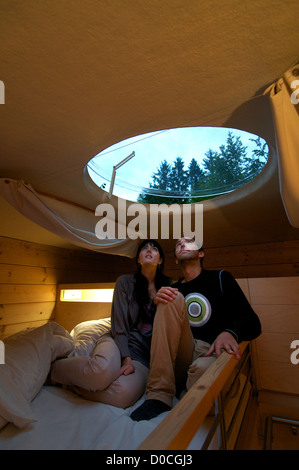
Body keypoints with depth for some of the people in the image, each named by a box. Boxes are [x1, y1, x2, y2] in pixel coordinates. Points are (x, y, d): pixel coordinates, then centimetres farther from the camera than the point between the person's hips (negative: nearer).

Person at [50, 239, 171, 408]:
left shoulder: (167, 287, 8)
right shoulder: (125, 282, 2)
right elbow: (119, 327, -3)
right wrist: (126, 359, -13)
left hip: (144, 357, 2)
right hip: (117, 343, -1)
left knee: (123, 394, -33)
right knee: (103, 369, -38)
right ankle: (54, 369, -6)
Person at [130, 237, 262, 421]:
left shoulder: (221, 278, 7)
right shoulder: (172, 289, 15)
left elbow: (253, 323, 0)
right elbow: (160, 329, 10)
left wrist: (230, 332, -23)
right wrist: (158, 302, -10)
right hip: (179, 357, 4)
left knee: (203, 368, -38)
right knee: (173, 299, -19)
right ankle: (159, 396, -22)